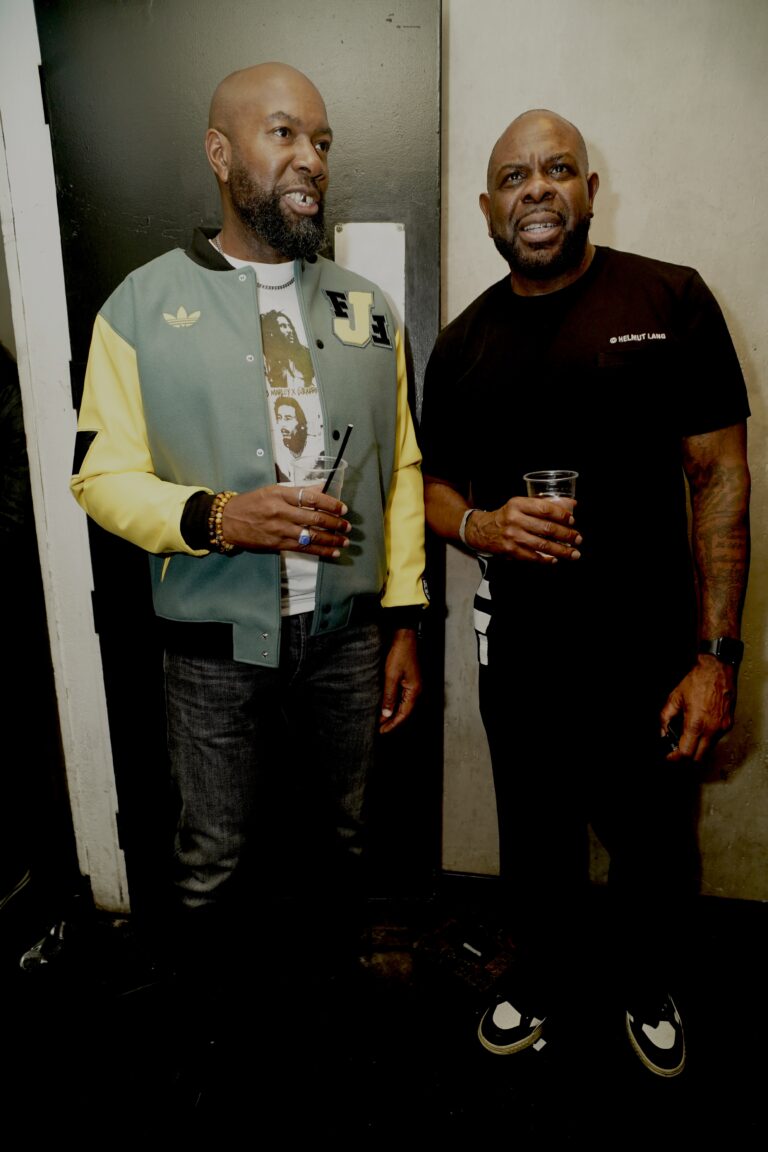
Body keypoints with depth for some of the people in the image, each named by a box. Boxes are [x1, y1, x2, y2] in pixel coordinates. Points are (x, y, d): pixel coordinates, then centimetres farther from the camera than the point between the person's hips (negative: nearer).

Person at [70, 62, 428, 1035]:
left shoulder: (365, 308, 7)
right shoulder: (143, 307, -2)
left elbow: (401, 470, 6)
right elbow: (102, 476, -4)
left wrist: (404, 618, 2)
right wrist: (217, 517, -23)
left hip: (349, 632, 3)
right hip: (217, 645, -2)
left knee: (343, 834, 20)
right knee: (212, 862, 13)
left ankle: (340, 979, 49)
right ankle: (203, 1018, 42)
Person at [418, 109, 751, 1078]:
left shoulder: (670, 301, -4)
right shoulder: (463, 342, 4)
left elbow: (720, 475, -5)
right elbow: (435, 485, 12)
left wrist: (716, 654, -10)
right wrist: (480, 525, -13)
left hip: (649, 643, -2)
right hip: (518, 645, 2)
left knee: (654, 844, 15)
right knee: (536, 840, 18)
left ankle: (645, 987, 48)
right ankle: (547, 979, 48)